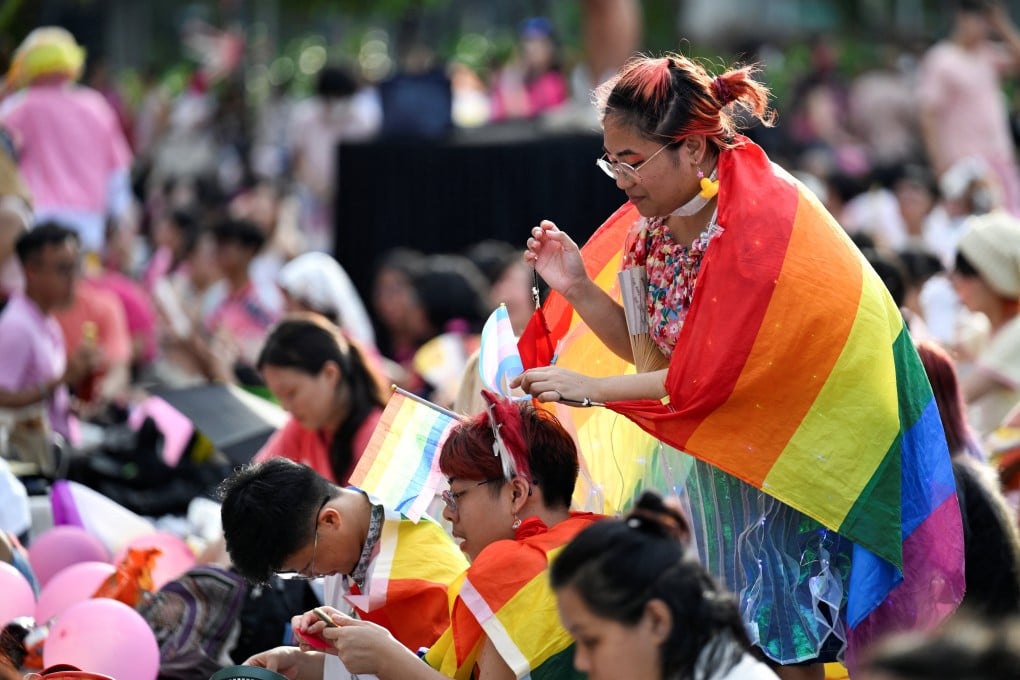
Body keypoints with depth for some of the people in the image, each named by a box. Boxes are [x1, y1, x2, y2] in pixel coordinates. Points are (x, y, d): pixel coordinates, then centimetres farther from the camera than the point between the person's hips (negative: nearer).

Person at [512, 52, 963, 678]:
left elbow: (711, 379, -26)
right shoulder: (659, 220, -1)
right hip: (724, 450, 8)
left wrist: (590, 388, -22)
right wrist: (578, 288, -10)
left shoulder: (759, 217, -26)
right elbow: (648, 350, 5)